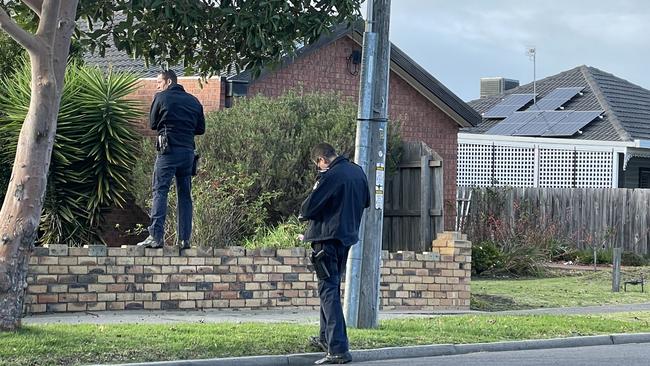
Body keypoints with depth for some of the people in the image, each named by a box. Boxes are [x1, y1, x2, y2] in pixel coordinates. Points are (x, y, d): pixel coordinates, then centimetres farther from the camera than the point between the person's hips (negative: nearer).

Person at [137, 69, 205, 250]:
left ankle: (156, 236, -16)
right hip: (188, 151, 5)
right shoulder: (193, 101, 14)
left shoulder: (162, 97, 1)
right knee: (185, 195, 8)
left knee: (160, 192, -7)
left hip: (168, 150, -5)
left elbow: (152, 124, 7)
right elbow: (201, 128, 16)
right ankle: (185, 239, 5)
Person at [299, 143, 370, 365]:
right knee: (332, 287, 23)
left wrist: (303, 215, 4)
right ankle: (326, 338, 34)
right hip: (348, 236, 9)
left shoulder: (330, 176, -18)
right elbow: (366, 202, 21)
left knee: (328, 290, -8)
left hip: (327, 237, -8)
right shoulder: (358, 172, 8)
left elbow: (310, 207, -16)